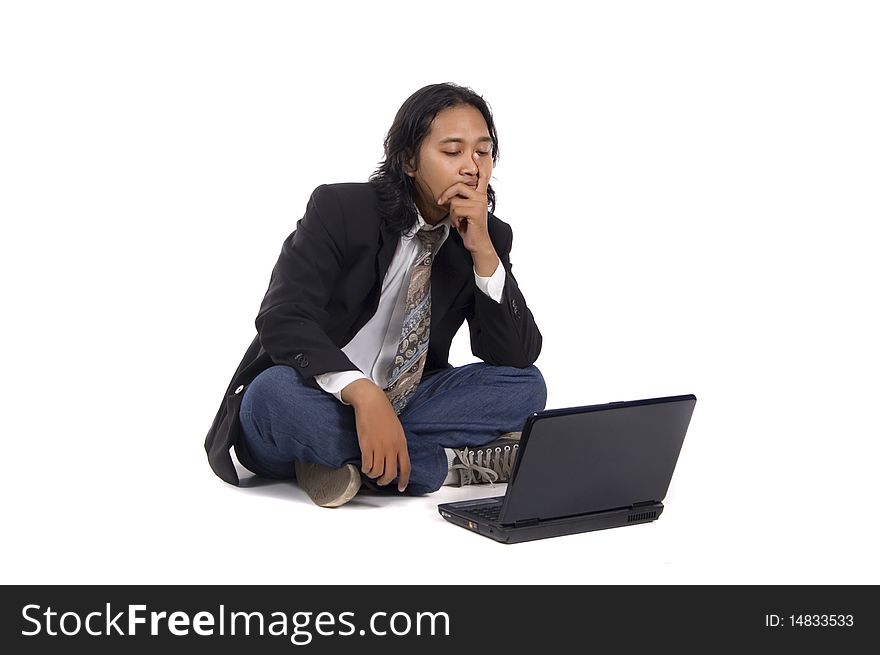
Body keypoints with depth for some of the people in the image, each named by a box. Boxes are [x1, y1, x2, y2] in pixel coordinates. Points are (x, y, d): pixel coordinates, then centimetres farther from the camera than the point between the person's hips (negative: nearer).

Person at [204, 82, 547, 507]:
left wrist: (482, 249, -21)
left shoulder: (489, 236, -2)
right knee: (276, 393, -37)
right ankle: (449, 462, -26)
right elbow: (282, 320, -25)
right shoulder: (339, 209, -13)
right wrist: (364, 394, -41)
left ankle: (356, 462, -24)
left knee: (525, 386, -17)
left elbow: (517, 359, -10)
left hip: (401, 408, 4)